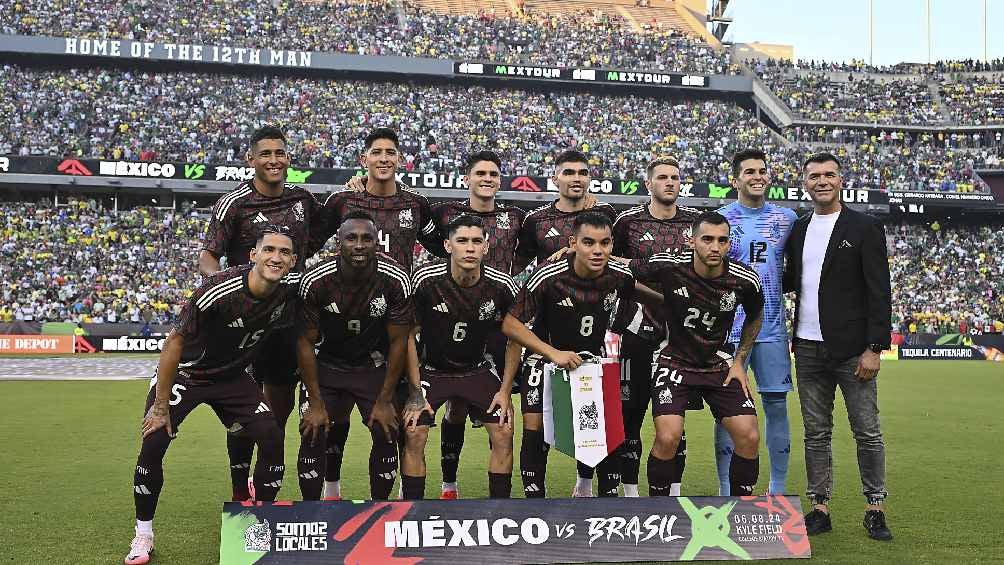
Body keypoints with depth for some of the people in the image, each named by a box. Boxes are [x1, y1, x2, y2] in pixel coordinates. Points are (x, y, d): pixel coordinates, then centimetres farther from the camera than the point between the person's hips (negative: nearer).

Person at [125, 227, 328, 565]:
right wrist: (161, 405, -19)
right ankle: (143, 536, 3)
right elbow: (176, 341, -22)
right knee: (153, 442, -17)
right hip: (184, 374, -4)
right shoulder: (219, 290, -32)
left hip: (233, 377, 4)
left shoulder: (292, 290, -16)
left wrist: (316, 403, 2)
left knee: (272, 437, -11)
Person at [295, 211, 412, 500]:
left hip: (374, 365, 1)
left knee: (386, 435, -6)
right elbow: (306, 341, -13)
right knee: (313, 436, -7)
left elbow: (398, 341, -13)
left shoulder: (396, 279, -23)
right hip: (328, 365, 0)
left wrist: (384, 400, -11)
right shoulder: (315, 280, -24)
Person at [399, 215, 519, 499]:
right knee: (414, 435, -15)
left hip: (478, 369, 2)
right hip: (431, 368, -2)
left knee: (504, 434, -8)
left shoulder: (502, 286, -16)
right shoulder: (426, 280, -21)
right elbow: (410, 336, -11)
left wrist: (505, 391, -3)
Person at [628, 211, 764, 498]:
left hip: (720, 364, 3)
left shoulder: (745, 280, -12)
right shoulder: (668, 266, -21)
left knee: (749, 438, -8)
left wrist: (739, 362, 5)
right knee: (668, 438, -20)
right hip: (675, 362, -2)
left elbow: (754, 318, 9)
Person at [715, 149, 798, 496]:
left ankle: (778, 490, 16)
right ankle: (727, 492, 9)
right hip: (730, 330, -2)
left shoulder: (787, 218, 8)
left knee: (777, 405, 5)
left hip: (772, 330, 2)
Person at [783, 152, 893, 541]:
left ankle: (875, 509, 14)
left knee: (867, 433, 2)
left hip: (852, 349, -4)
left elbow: (879, 293, -7)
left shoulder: (865, 228, -3)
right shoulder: (798, 229, 11)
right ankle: (820, 508, 16)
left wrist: (874, 348, -12)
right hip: (809, 349, 4)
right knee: (816, 434, 9)